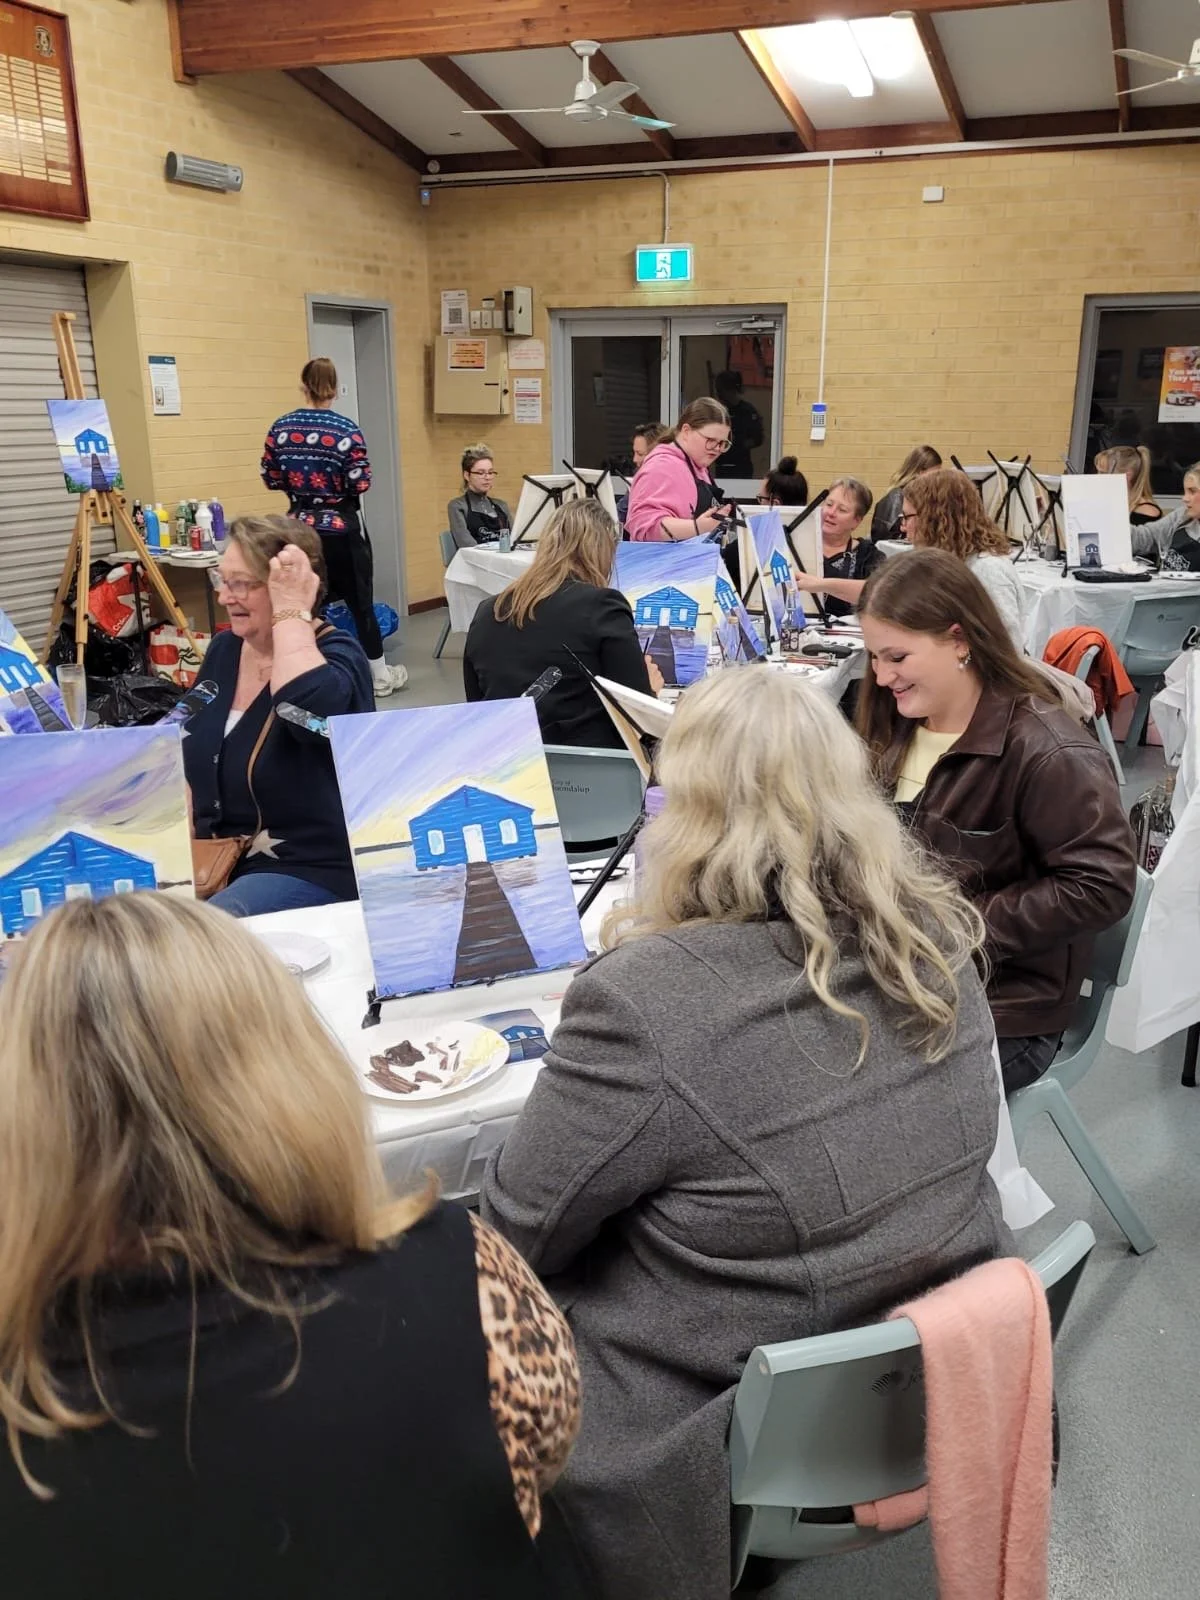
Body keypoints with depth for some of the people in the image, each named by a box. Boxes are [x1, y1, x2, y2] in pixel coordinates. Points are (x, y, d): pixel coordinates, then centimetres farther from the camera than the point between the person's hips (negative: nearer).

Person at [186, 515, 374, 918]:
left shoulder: (335, 654, -12)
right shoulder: (223, 650, 8)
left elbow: (308, 713, -38)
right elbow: (189, 761, 16)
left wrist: (290, 612, -26)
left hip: (311, 871, -7)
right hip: (215, 861, 7)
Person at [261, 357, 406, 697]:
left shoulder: (280, 428, -1)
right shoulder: (347, 429, -12)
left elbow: (271, 479, 4)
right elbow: (360, 485, -14)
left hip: (300, 528, 3)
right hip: (342, 529, -3)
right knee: (360, 601, 9)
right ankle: (379, 676, 19)